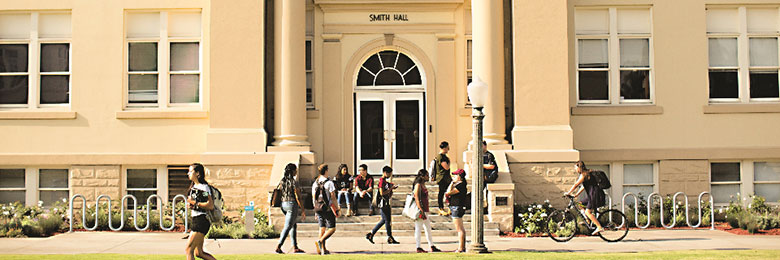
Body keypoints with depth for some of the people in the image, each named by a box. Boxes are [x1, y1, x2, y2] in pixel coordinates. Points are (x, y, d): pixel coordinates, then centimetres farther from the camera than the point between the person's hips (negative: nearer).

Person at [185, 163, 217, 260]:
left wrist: (194, 203, -17)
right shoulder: (194, 186, 16)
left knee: (189, 249, -10)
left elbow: (210, 206, -20)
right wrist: (190, 204, 7)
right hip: (196, 220, 10)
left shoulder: (204, 187, -12)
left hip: (202, 221, -10)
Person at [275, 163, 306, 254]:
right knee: (287, 227, -4)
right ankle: (278, 247, -10)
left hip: (283, 204, 8)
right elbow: (297, 197, -15)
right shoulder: (294, 182, -15)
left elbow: (280, 194, 11)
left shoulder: (282, 181, 6)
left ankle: (295, 247, 18)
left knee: (294, 226, 17)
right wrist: (303, 210, -10)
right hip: (292, 204, -8)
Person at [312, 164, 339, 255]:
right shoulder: (329, 183, -10)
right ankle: (320, 240, -20)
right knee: (332, 228, 0)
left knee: (322, 228, 11)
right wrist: (337, 209, -5)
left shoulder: (315, 183, 8)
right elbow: (333, 197, -11)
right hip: (328, 208, -6)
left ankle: (323, 249, 7)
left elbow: (314, 198, 12)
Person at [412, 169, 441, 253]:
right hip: (420, 210, -10)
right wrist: (421, 211, -23)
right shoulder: (418, 185, -13)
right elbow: (417, 199, -19)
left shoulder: (423, 185, 15)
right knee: (418, 229, -3)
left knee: (428, 228, 13)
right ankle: (418, 248, 2)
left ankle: (432, 247, 20)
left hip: (424, 210, 10)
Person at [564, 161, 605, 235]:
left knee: (588, 212, -10)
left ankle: (599, 227, -12)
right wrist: (576, 194, 18)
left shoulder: (584, 174, -12)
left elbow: (576, 185, -12)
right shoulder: (587, 174, 18)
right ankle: (588, 220, 15)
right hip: (592, 194, 10)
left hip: (595, 194, -10)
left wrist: (568, 193, -6)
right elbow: (584, 186, 22)